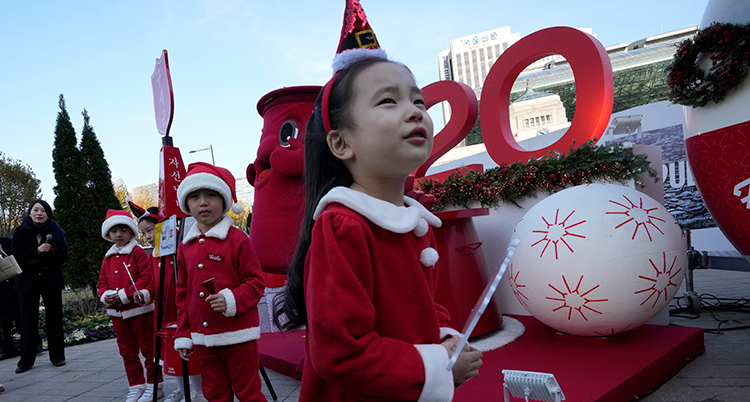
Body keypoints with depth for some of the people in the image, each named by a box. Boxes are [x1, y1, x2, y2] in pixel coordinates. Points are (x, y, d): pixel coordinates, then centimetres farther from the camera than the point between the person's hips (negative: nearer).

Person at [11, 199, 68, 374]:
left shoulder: (56, 232, 1)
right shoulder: (20, 231, 2)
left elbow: (63, 256, -4)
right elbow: (15, 255, -7)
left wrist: (42, 258, -18)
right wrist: (37, 251, -20)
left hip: (51, 280, 0)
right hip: (28, 281, 0)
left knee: (54, 318, 3)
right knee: (28, 320, 3)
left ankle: (57, 356, 12)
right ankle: (26, 360, 12)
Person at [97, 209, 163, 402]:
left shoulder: (138, 253, -8)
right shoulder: (108, 258, 11)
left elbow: (147, 279, -16)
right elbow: (102, 282, 13)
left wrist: (124, 295, -19)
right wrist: (107, 295, -9)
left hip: (139, 309, -6)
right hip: (117, 313, 6)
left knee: (148, 348, 3)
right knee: (127, 351, 14)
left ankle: (154, 386, 14)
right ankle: (136, 386, 25)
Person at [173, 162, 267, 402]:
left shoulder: (237, 240, -10)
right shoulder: (185, 247, 6)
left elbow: (255, 282, -9)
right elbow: (183, 294, 12)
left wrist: (232, 300, -26)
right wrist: (183, 335, 12)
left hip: (238, 335, -5)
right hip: (203, 338, 6)